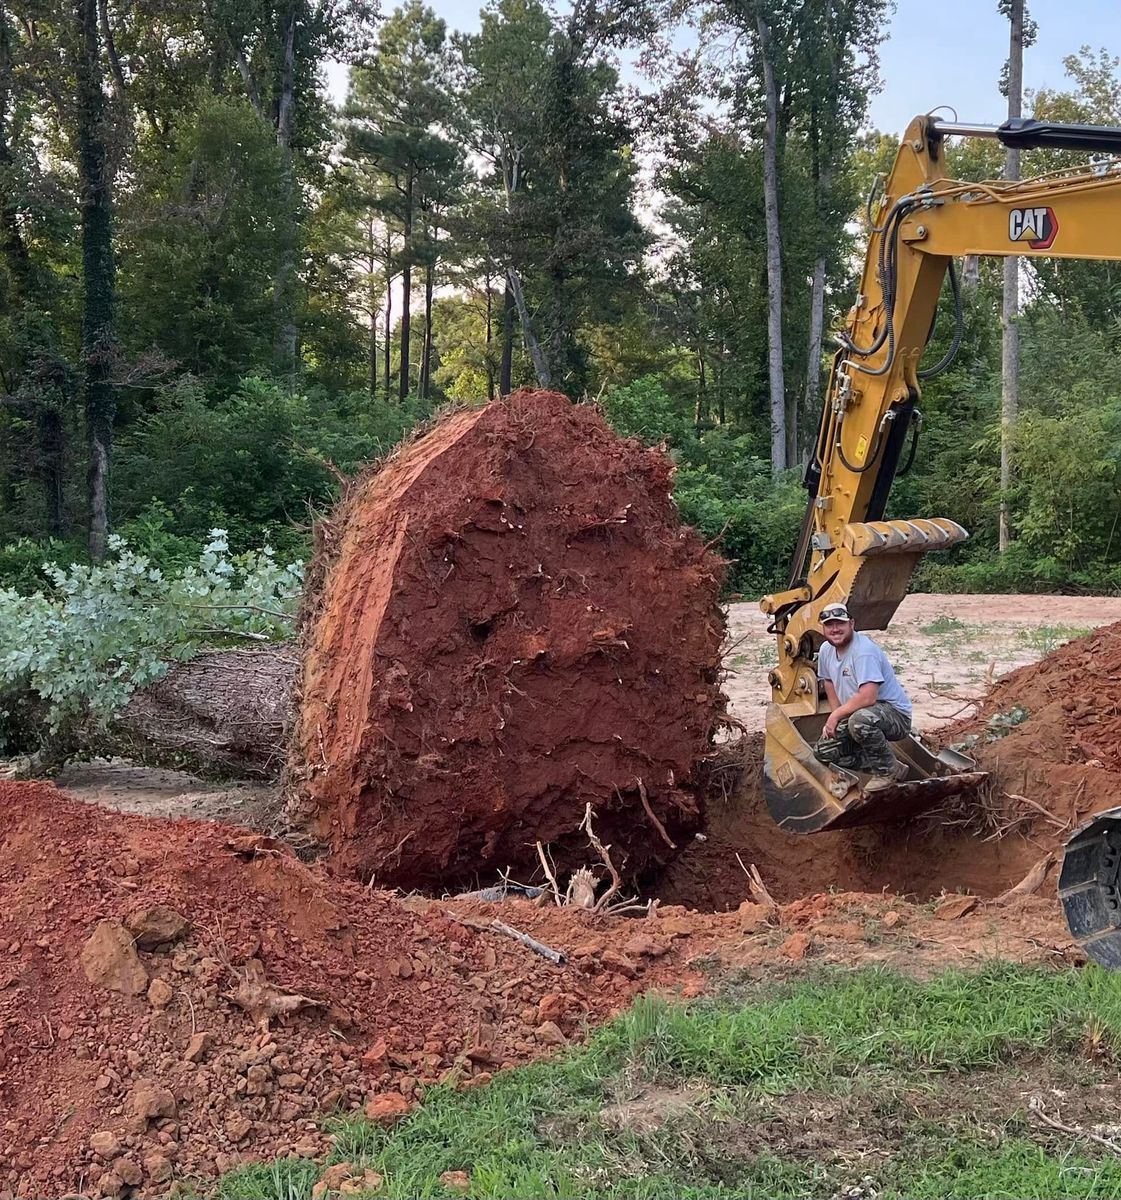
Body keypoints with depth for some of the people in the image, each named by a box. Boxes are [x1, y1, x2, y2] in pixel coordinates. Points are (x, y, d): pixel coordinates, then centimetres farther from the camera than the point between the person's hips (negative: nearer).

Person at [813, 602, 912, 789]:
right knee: (823, 751, -1)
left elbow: (867, 697, -34)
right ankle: (880, 762, 8)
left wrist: (836, 715, -21)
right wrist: (833, 720, 5)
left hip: (895, 714, -9)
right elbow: (829, 683, 18)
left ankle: (888, 770, -15)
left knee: (860, 719, -39)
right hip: (856, 716, 9)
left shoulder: (864, 650, -25)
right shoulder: (826, 650, 2)